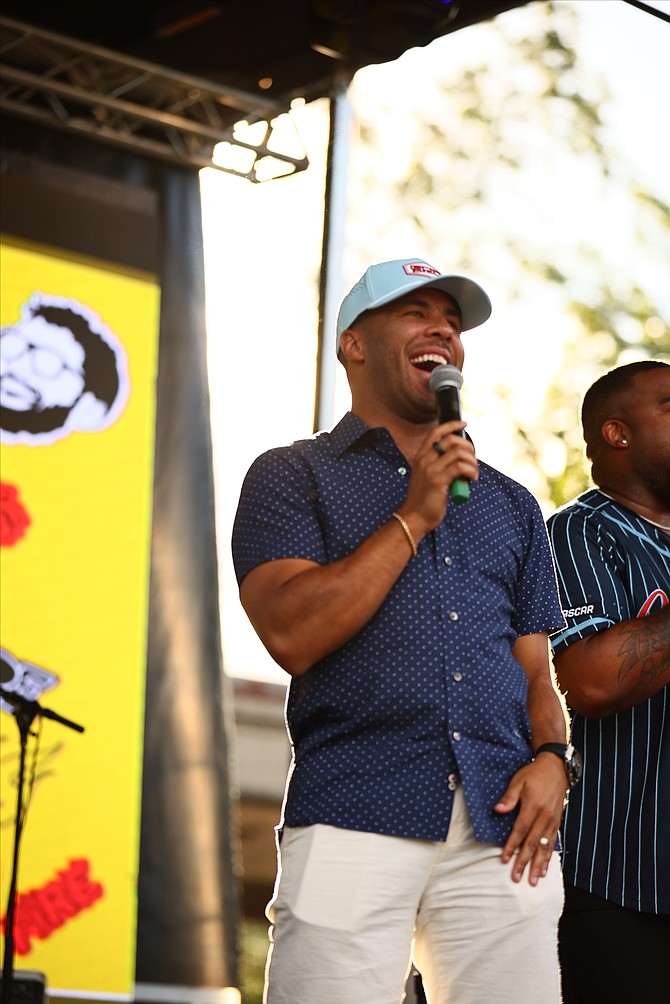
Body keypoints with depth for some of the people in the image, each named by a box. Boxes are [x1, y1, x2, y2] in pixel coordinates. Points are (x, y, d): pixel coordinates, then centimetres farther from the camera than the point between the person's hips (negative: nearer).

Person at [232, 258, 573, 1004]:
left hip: (502, 831, 4)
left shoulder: (510, 504, 23)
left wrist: (551, 759, -1)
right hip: (355, 826, -4)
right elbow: (292, 634, -7)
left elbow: (537, 672, 20)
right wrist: (415, 516, -4)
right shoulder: (291, 478, 9)